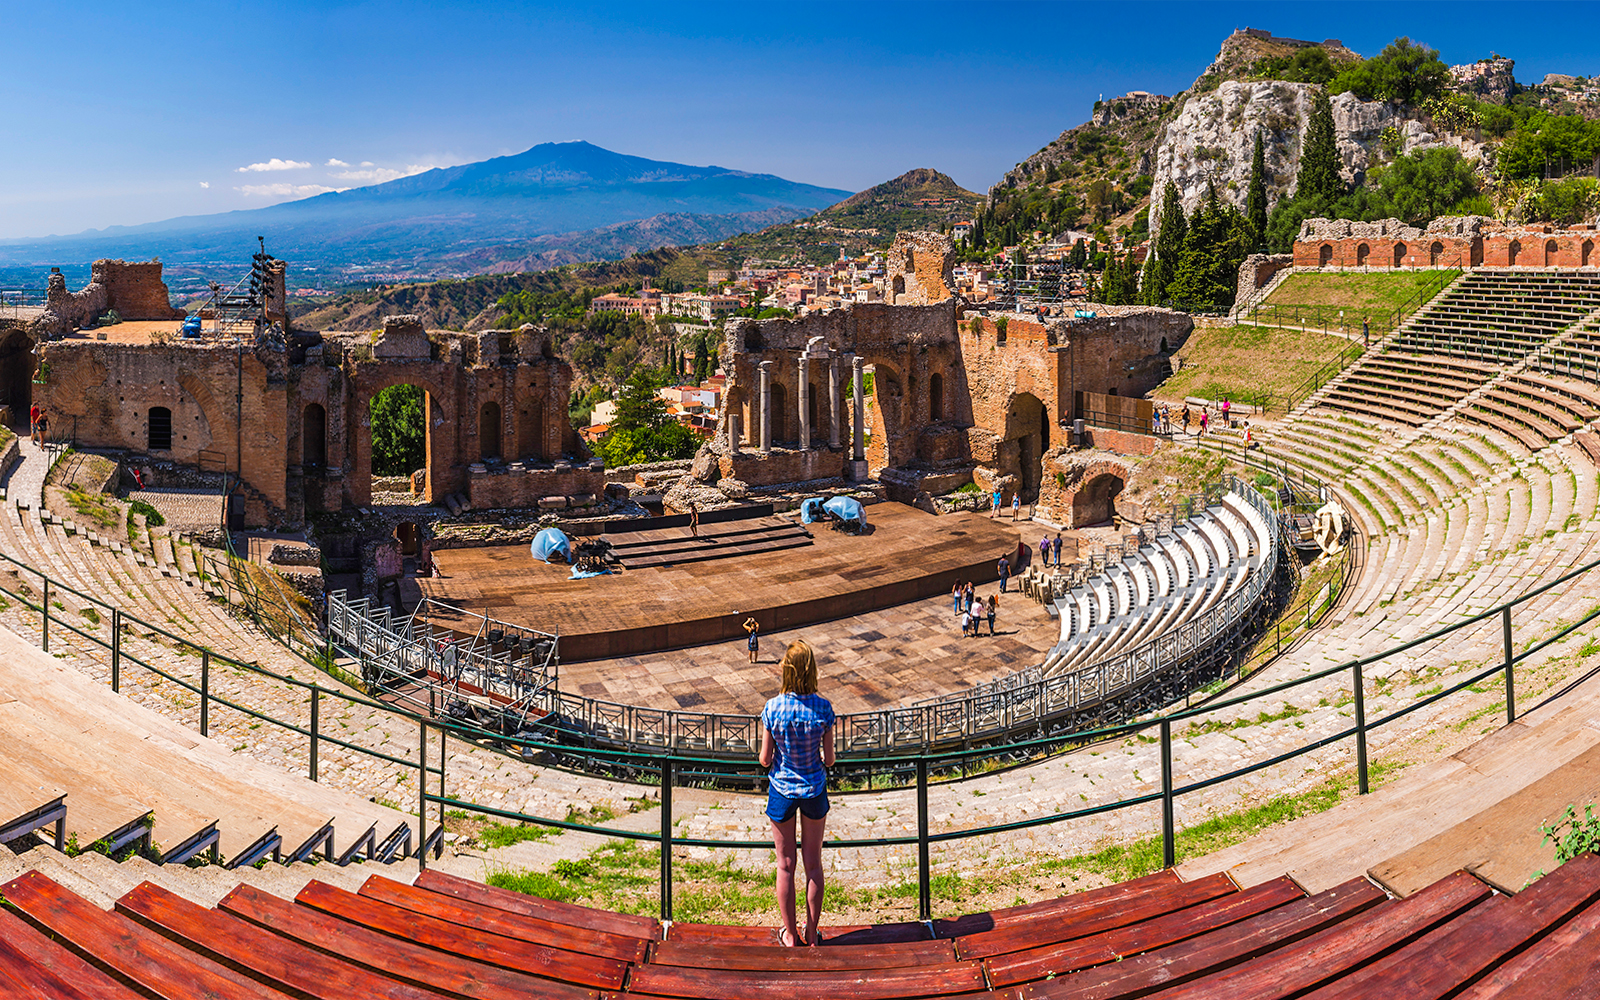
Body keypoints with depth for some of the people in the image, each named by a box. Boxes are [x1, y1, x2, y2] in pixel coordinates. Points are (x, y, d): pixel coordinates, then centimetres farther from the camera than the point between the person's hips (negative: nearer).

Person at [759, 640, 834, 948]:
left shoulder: (772, 708, -18)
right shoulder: (823, 708, -16)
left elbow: (765, 759, -11)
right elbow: (829, 759, -9)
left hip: (782, 790, -1)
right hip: (814, 790, 1)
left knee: (785, 865, 14)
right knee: (813, 864, 17)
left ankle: (790, 934, 26)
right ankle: (812, 932, 28)